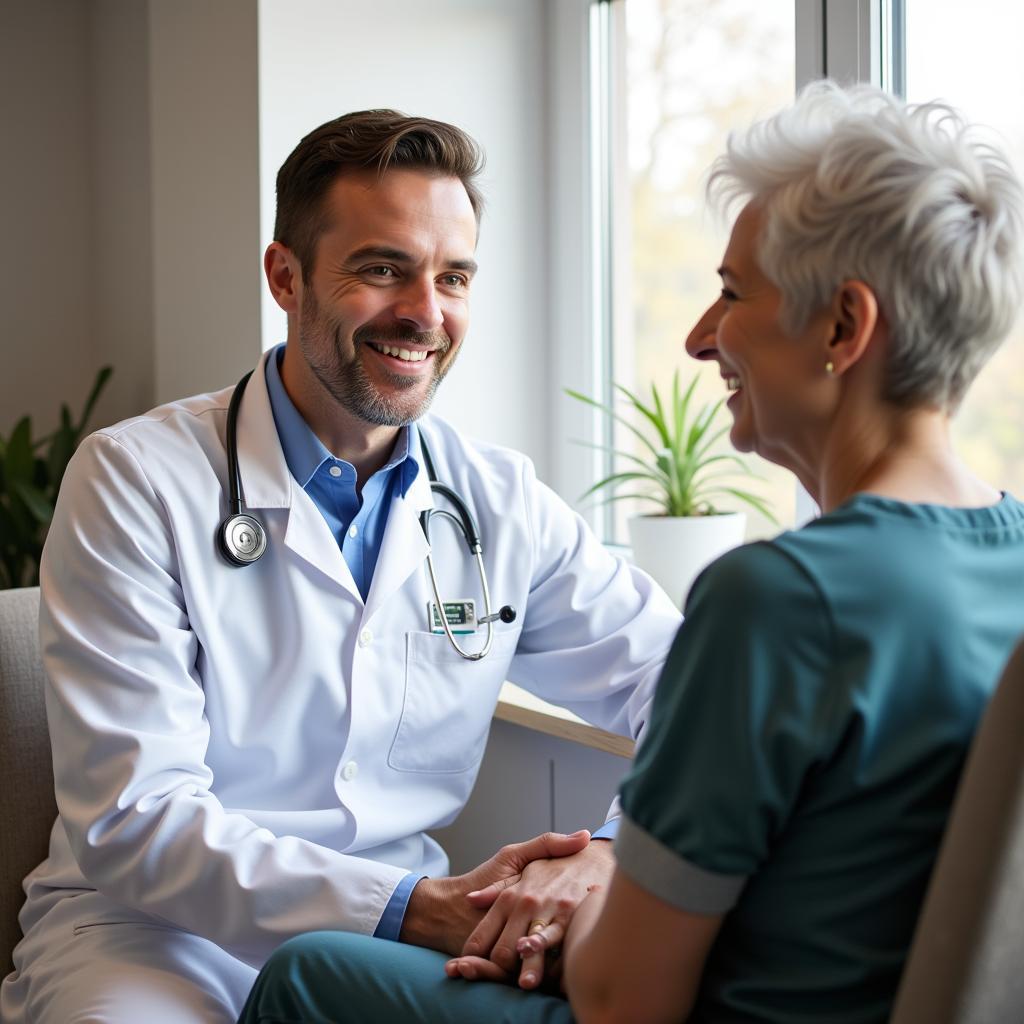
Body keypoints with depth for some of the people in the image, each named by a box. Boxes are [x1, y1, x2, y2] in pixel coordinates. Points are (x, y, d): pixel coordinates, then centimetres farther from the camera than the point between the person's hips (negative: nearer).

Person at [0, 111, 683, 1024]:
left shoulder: (500, 502, 5)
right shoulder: (134, 482, -8)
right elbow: (134, 820, -14)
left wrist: (608, 859, -21)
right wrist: (414, 909, -26)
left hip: (405, 918, 3)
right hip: (157, 929, -3)